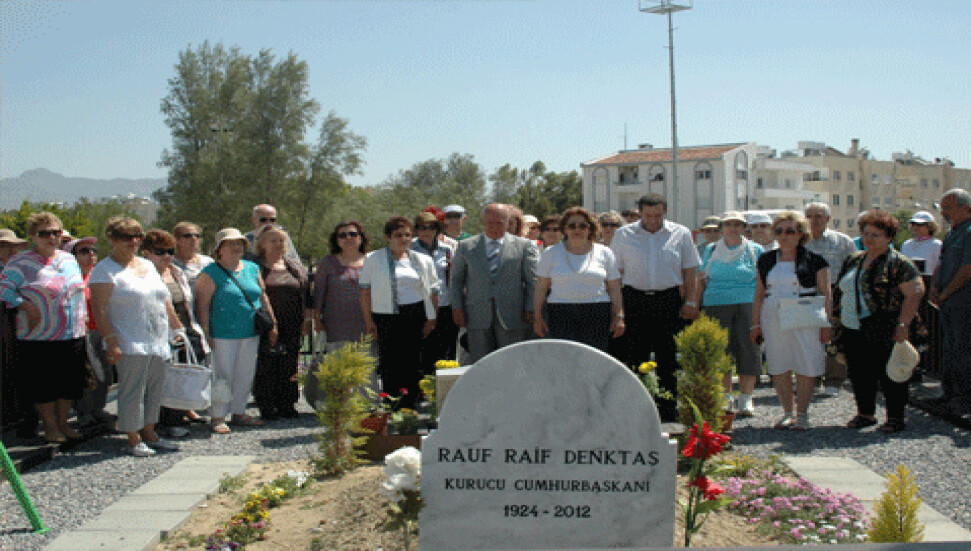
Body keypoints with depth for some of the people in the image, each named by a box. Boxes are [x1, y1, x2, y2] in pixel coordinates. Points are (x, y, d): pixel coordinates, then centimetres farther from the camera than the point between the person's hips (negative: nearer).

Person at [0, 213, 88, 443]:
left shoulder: (69, 260, 13)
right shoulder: (21, 263, -4)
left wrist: (83, 317, 12)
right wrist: (25, 306, -17)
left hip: (73, 336, 5)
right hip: (40, 339, -5)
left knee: (69, 383, 9)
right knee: (44, 385, 2)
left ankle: (62, 423, 23)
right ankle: (50, 427, 15)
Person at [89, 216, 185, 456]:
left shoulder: (147, 265, 17)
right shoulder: (105, 270, -6)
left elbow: (165, 301, 23)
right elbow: (99, 309, -13)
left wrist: (178, 328, 21)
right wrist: (111, 342, -19)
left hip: (158, 343, 7)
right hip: (130, 345, -7)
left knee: (154, 390, 11)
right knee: (133, 390, -4)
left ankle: (150, 435, 21)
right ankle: (133, 440, 4)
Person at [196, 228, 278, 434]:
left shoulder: (252, 269, 12)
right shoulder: (211, 273, -6)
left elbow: (263, 298, 18)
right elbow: (202, 305, -9)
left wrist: (272, 325, 14)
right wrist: (206, 334, -15)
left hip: (250, 334, 6)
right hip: (223, 335, -6)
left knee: (246, 375, 11)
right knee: (223, 376, -3)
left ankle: (239, 412, 24)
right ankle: (218, 418, 6)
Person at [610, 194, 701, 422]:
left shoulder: (680, 234, 7)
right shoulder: (623, 235, 6)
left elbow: (690, 270, 9)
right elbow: (615, 271, 7)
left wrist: (691, 301, 1)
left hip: (669, 300, 0)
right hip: (635, 300, 0)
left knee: (668, 359, 3)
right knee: (635, 357, 1)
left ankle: (668, 410, 12)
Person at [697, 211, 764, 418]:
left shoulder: (755, 250, 10)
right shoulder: (711, 250, 13)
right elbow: (701, 281, 15)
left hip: (747, 306, -1)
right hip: (716, 306, 1)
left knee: (748, 350, -4)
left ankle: (745, 400, 4)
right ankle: (725, 398, 11)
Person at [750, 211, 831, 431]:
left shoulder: (813, 260, 2)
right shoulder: (766, 260, 13)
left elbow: (826, 294, 2)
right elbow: (759, 295, 16)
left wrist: (826, 324, -5)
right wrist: (756, 324, 11)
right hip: (773, 320, 4)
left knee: (806, 368, -3)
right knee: (778, 368, 4)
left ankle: (802, 414, 8)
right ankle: (787, 412, 16)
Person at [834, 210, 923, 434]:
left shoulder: (898, 263, -6)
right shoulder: (853, 260, 15)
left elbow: (915, 292, -12)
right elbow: (841, 291, 22)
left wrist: (903, 324, -18)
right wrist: (839, 319, 15)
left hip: (883, 332, -6)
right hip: (853, 330, 7)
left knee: (889, 375, -2)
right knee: (859, 374, 9)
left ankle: (896, 417, 7)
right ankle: (865, 413, 21)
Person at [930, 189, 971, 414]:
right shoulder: (952, 233, 18)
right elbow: (941, 266, 21)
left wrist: (944, 294, -12)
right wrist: (934, 288, 3)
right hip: (948, 303, 9)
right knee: (948, 349, 13)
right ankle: (948, 393, 20)